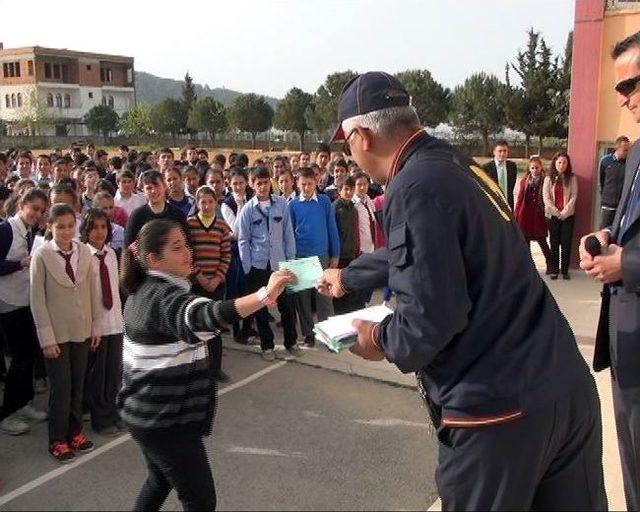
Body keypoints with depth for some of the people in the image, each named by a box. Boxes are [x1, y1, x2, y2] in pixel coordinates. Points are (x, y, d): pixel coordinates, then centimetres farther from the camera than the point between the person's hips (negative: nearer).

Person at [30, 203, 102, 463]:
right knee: (60, 387, 3)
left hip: (82, 330, 3)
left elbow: (92, 291, 5)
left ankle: (75, 432, 30)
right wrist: (47, 338, -10)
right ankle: (58, 441, 20)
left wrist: (96, 325, 5)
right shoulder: (41, 255, -10)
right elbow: (37, 299, -9)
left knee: (78, 385, 12)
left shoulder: (84, 251, -2)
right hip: (57, 333, -3)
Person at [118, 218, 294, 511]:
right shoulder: (166, 298, -24)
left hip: (145, 413, 10)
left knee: (159, 479, 28)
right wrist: (265, 295, -57)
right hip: (167, 421, -10)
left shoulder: (142, 292, 6)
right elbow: (205, 316, -45)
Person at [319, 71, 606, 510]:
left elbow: (432, 314, -23)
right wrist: (348, 276, 45)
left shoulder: (416, 185, -16)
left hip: (500, 407, -8)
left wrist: (383, 340, -1)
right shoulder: (458, 165, 12)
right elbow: (409, 253, 29)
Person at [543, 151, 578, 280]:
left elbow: (573, 197, -3)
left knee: (566, 243, 1)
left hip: (568, 215, 0)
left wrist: (564, 212, -11)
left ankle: (565, 270, 8)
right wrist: (556, 212, -8)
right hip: (553, 215, 0)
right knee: (554, 243, 3)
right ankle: (554, 270, 9)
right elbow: (546, 198, -2)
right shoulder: (549, 179, 3)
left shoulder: (572, 178, 2)